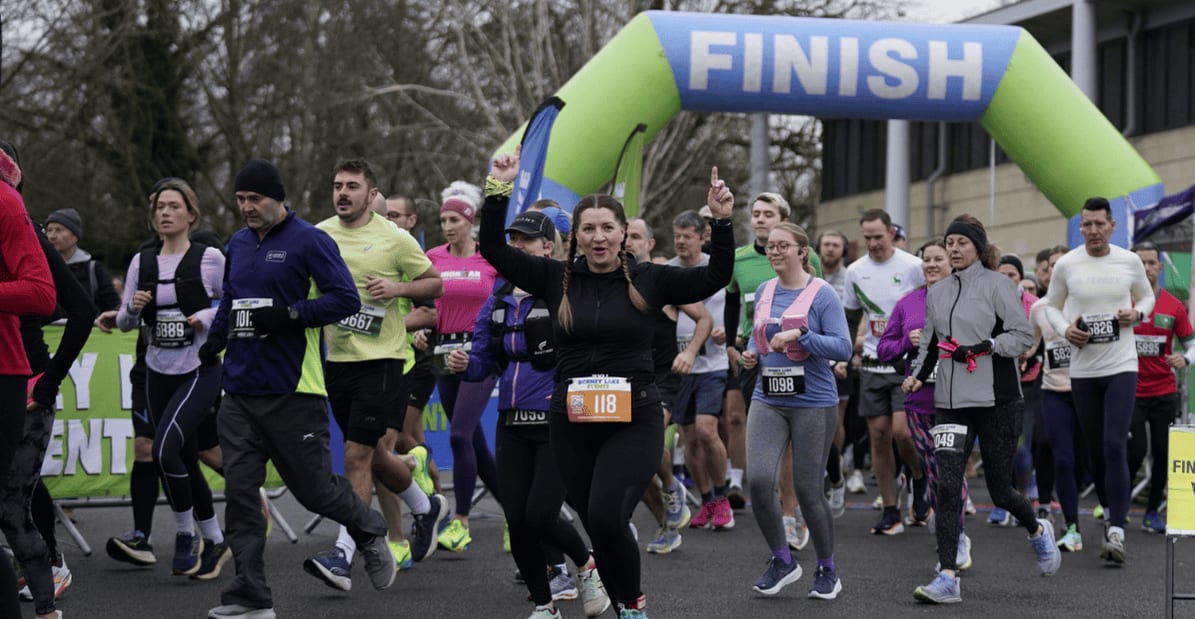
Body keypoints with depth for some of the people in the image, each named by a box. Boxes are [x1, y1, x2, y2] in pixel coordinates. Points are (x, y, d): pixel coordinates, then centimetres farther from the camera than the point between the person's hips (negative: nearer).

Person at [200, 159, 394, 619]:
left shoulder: (309, 241, -7)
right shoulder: (237, 245, 15)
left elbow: (346, 299, -13)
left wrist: (287, 316, -20)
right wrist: (215, 338, 12)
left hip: (293, 392, -6)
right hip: (240, 390, 6)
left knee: (314, 487, 2)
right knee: (240, 490, -1)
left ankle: (370, 533, 33)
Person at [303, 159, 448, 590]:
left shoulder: (394, 239, -5)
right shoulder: (319, 235, 5)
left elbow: (435, 283, 3)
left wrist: (397, 287, -14)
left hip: (380, 359, -5)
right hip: (337, 357, 5)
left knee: (356, 455, -11)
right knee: (372, 454, 16)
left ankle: (343, 555, -10)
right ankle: (427, 508, 41)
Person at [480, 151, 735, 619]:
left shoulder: (648, 280, 3)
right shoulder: (557, 279, 6)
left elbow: (717, 277, 1)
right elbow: (493, 250, 2)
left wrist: (722, 221, -10)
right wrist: (499, 190, -7)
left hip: (634, 421, -3)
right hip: (572, 422, 3)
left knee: (606, 516, -20)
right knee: (596, 524, 7)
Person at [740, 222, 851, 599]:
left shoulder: (822, 294, -7)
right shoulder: (763, 292, 10)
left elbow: (843, 348, -13)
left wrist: (799, 336, -22)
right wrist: (751, 353, 5)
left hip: (813, 403, -4)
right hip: (768, 401, 4)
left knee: (808, 489, 0)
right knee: (758, 480, -13)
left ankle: (827, 571, 21)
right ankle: (782, 561, 7)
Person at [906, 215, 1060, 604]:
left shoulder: (997, 285, -5)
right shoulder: (937, 293, 12)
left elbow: (1023, 336, -9)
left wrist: (981, 348, -19)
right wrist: (918, 375, 6)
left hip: (996, 400, -4)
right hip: (952, 403, 4)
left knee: (1000, 491, 5)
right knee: (947, 485, -10)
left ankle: (1038, 531, 39)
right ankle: (947, 579, -12)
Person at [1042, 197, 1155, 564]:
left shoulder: (1130, 262, 1)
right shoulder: (1066, 265, 1)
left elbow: (1147, 296, 17)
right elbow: (1052, 305, 13)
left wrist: (1137, 313, -5)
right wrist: (1065, 330, -7)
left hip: (1122, 366, -2)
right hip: (1083, 369, 2)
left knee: (1115, 446, -15)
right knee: (1096, 449, 9)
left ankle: (1116, 533, -18)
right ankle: (1111, 509, 31)